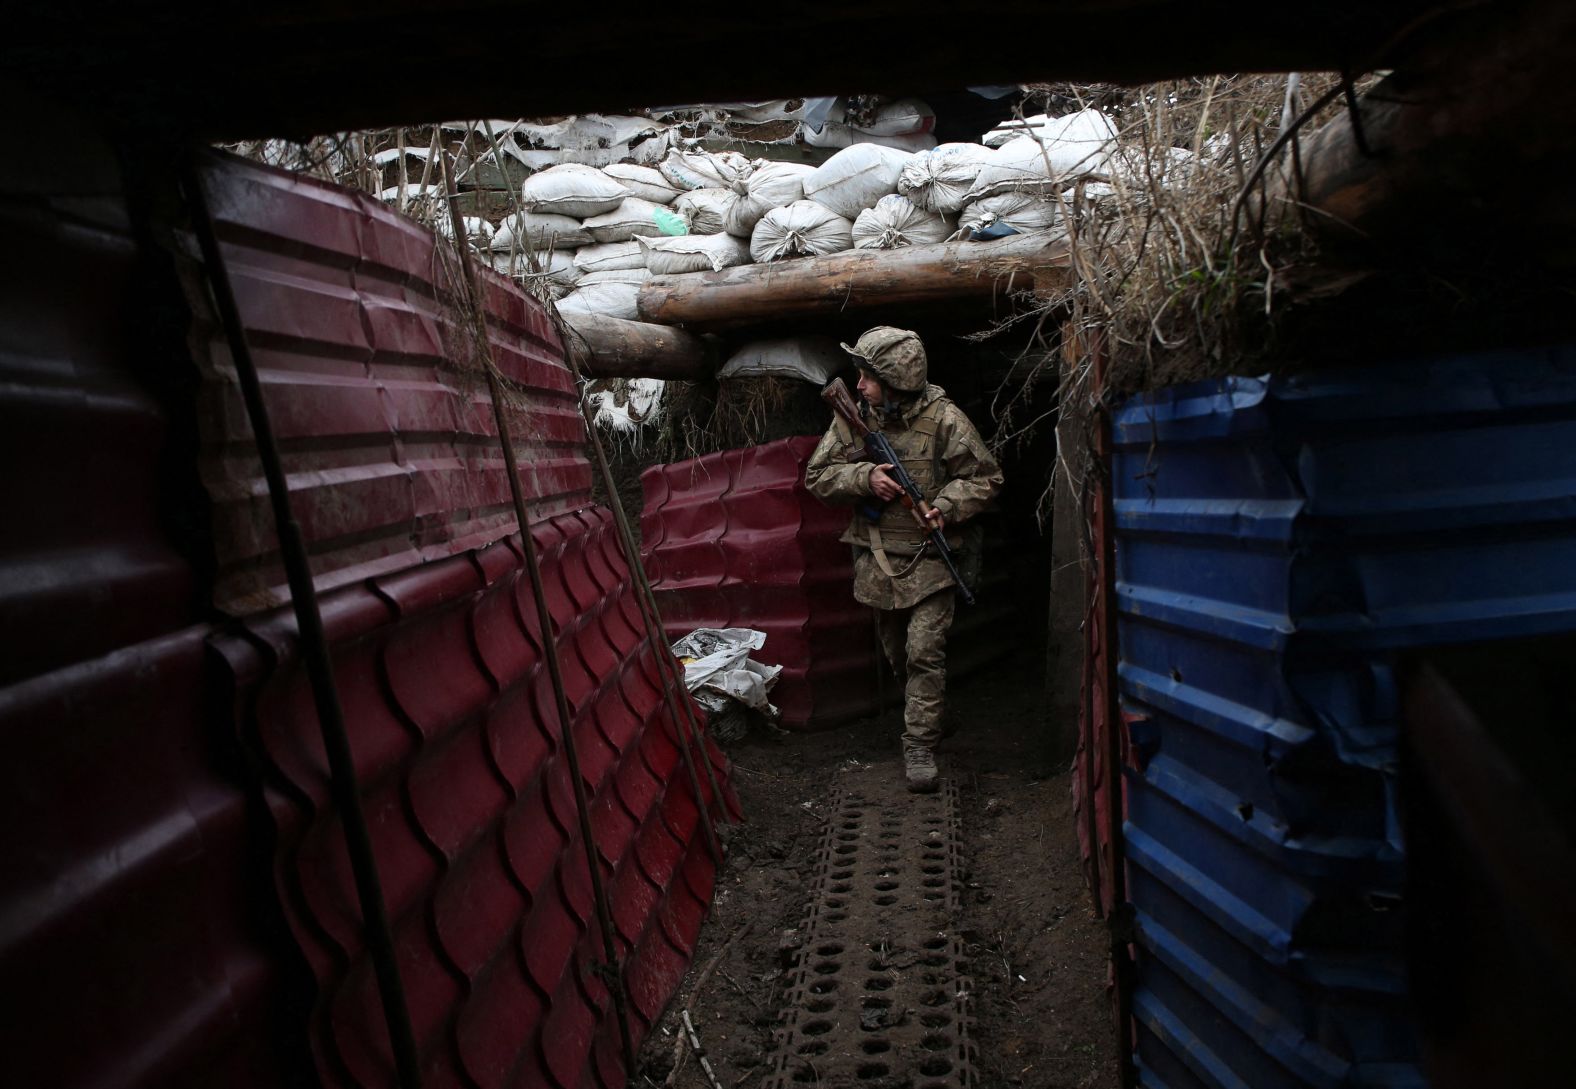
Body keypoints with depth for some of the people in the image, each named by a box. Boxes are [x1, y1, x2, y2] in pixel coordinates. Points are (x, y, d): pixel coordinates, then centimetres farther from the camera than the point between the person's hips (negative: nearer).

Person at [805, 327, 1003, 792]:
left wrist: (946, 507, -21)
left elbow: (986, 478, -5)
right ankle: (922, 714, 41)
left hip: (927, 560, -4)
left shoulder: (944, 420, -12)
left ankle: (920, 746, 2)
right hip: (875, 558, 4)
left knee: (925, 654, -8)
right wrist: (865, 476, -17)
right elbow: (817, 475, 0)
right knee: (896, 655, 17)